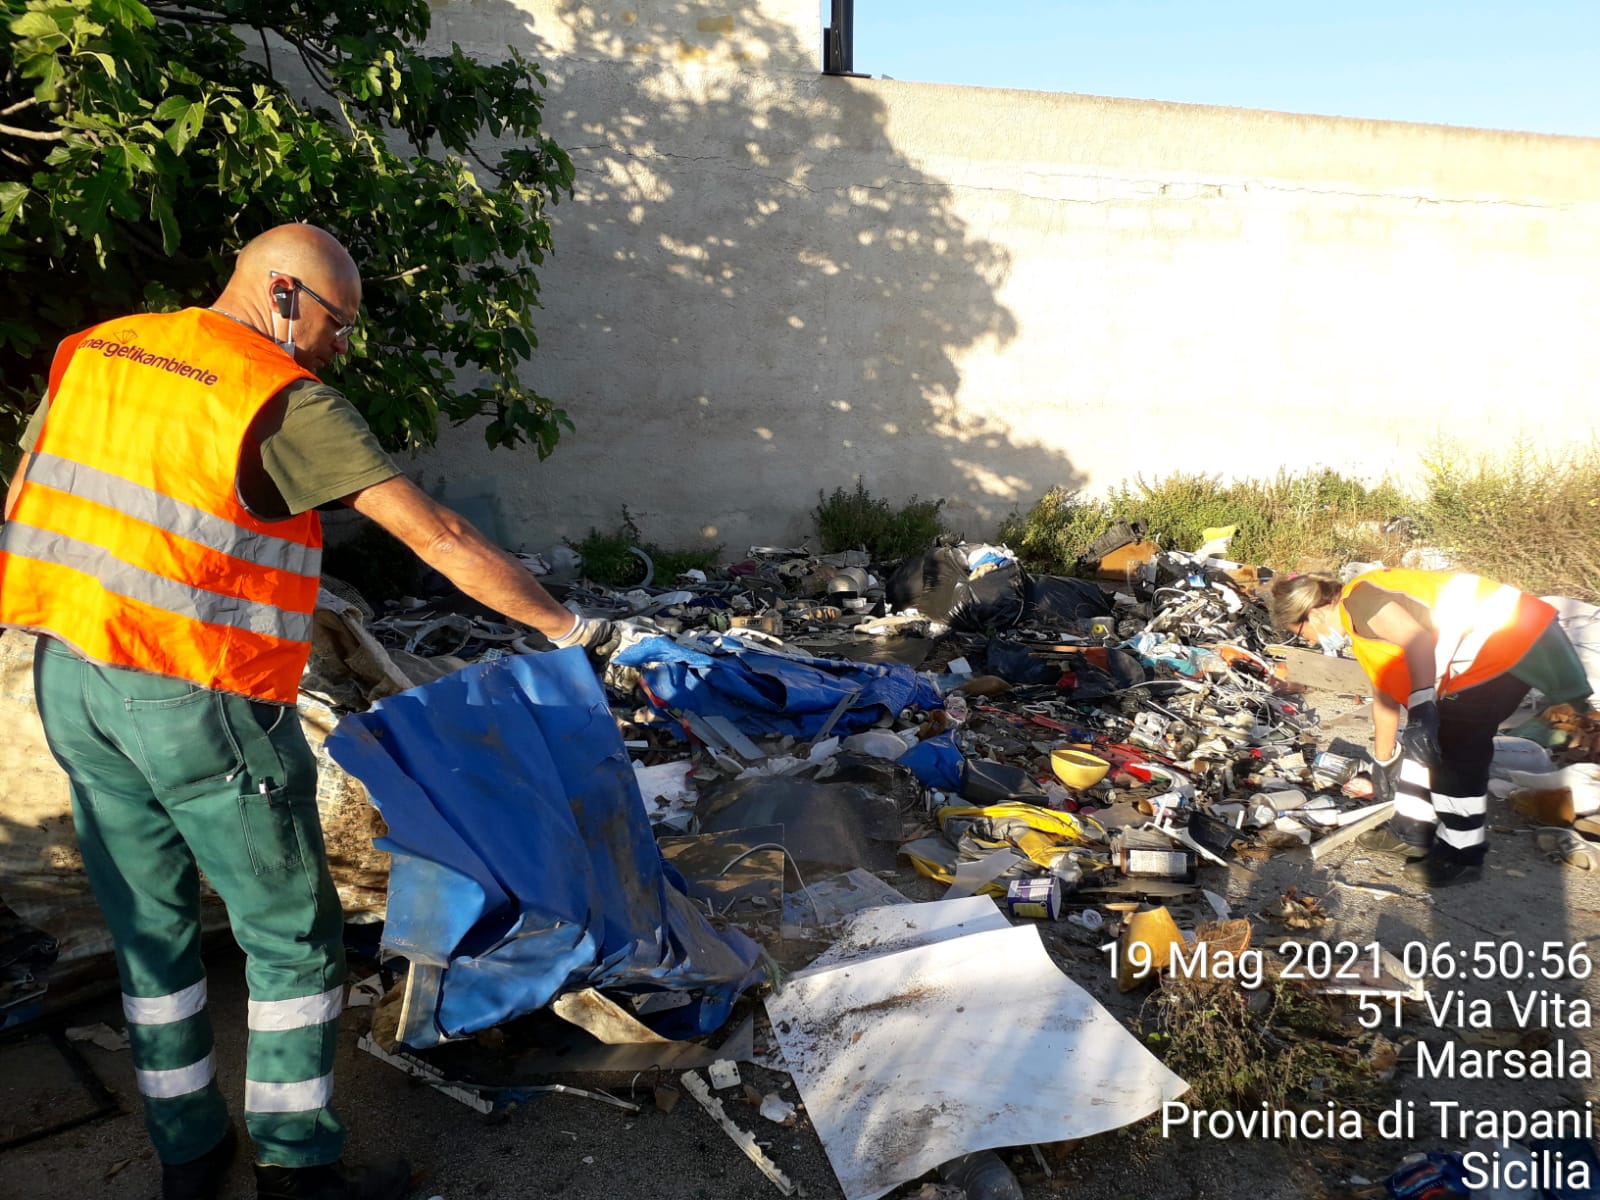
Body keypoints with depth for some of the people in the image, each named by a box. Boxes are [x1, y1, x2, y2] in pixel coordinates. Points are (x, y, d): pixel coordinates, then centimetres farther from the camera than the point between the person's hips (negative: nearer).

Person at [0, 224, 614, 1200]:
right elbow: (439, 538, -16)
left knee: (150, 926, 19)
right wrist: (562, 626, -10)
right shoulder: (286, 401, -13)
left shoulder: (93, 352, 10)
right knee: (293, 936, 9)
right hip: (198, 702, -7)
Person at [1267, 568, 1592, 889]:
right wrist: (1384, 760, 39)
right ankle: (1411, 831, 28)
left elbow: (1418, 640, -29)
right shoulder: (1360, 628, 18)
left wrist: (1422, 708, -30)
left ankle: (1462, 856, 8)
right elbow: (1384, 696, 30)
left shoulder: (1358, 597, -13)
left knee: (1456, 750, -5)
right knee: (1423, 742, 15)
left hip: (1507, 640, -10)